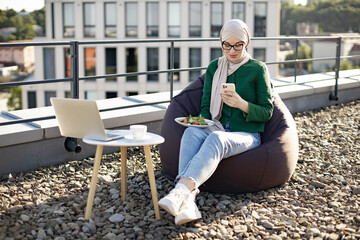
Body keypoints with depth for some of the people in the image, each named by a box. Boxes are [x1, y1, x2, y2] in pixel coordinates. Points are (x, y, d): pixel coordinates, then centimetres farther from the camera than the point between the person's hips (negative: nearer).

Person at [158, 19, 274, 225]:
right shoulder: (214, 67, 14)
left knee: (216, 139, -38)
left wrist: (242, 104, -17)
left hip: (246, 136, -3)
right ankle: (188, 200, -50)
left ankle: (181, 190, -56)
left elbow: (267, 112, 1)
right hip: (217, 130, 3)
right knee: (192, 132, -32)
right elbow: (205, 106, 12)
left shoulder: (258, 69, 4)